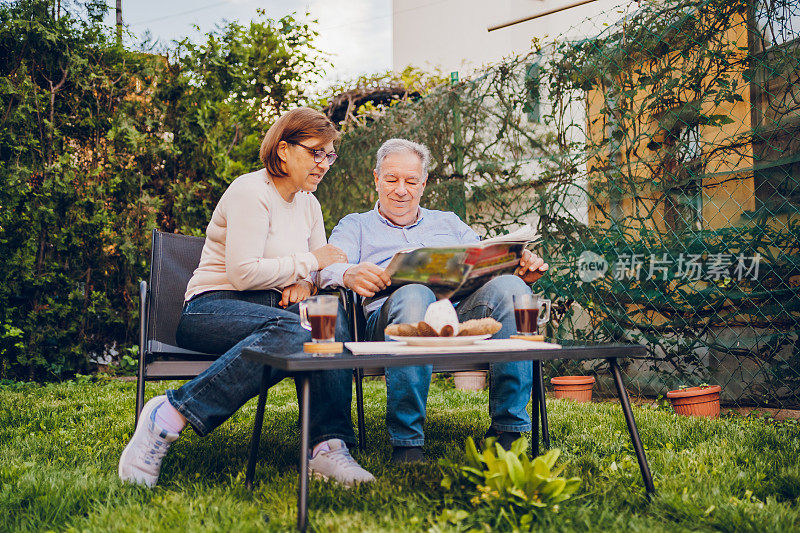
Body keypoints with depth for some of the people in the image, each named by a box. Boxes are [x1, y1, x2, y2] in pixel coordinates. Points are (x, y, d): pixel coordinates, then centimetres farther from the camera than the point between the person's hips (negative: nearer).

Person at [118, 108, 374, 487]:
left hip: (274, 307, 7)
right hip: (213, 306, -6)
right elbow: (243, 273, -19)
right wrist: (308, 262, -11)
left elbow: (319, 266, 20)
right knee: (293, 332, -38)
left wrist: (303, 283, -4)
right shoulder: (251, 192, -9)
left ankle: (329, 446, -32)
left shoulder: (308, 204, 17)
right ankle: (170, 415, -36)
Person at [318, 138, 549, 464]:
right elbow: (328, 269, 5)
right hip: (389, 319, -3)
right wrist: (349, 274, -21)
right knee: (414, 294, -39)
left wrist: (523, 268, -1)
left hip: (463, 310, 3)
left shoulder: (449, 223, 35)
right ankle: (406, 442, -32)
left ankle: (509, 428, -25)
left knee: (509, 287, -29)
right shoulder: (355, 226, 26)